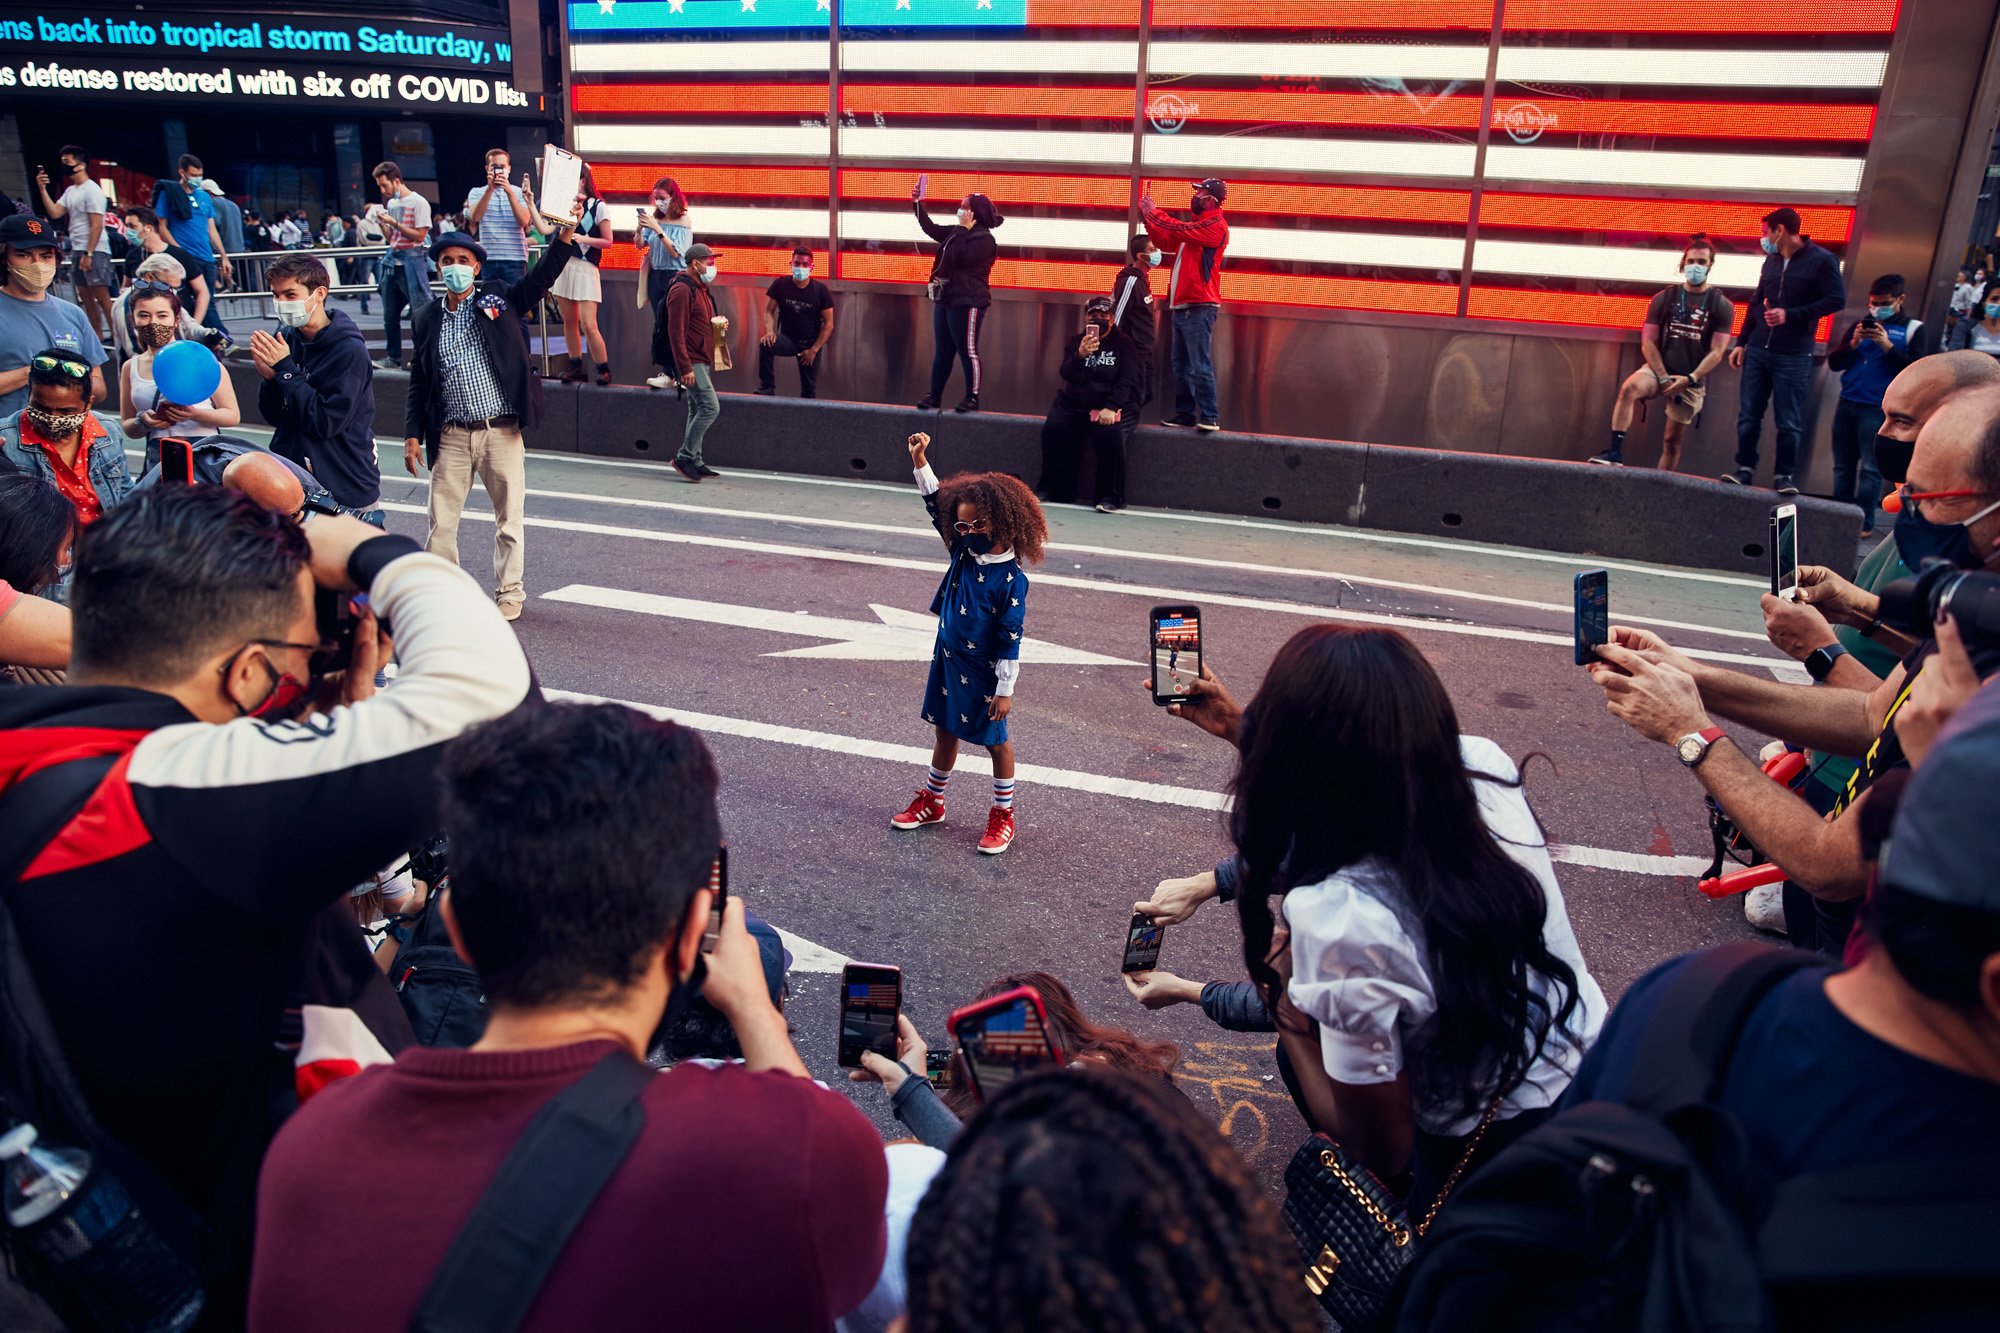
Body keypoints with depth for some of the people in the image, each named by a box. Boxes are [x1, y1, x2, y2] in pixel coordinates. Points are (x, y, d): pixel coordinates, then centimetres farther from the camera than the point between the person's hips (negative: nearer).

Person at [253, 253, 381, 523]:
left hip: (347, 486, -5)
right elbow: (274, 416, 7)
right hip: (293, 477, 5)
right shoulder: (285, 338, 2)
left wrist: (285, 369, -18)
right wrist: (269, 379, -12)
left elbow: (326, 422, -21)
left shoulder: (349, 350, -15)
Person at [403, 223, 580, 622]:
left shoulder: (500, 301, 5)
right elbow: (419, 382, 13)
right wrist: (413, 434, 7)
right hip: (451, 436, 2)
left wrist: (565, 234, -22)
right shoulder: (427, 320, 11)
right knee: (441, 520, 5)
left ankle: (509, 592, 19)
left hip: (501, 432, -2)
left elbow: (541, 277, -7)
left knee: (509, 518, 6)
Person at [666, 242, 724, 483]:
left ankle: (694, 461, 16)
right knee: (710, 407, -15)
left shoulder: (702, 288, 17)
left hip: (702, 360, 10)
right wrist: (686, 368, -24)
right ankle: (685, 456, -9)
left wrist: (717, 323, 7)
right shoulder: (682, 289, -15)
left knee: (698, 410, 11)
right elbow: (676, 332, -20)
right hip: (692, 362, -10)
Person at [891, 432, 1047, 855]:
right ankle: (931, 801, 36)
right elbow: (937, 505, 4)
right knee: (945, 730, 19)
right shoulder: (963, 554, -3)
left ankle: (1003, 814, 24)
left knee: (995, 740, 9)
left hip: (985, 671, -6)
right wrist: (920, 462, -4)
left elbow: (1010, 639, -19)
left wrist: (1005, 689, -17)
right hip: (948, 661, 6)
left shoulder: (1011, 579, -21)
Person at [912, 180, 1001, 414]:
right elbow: (931, 229, 25)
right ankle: (934, 397, 15)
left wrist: (963, 229, -16)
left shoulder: (984, 240, -12)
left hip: (967, 303, -9)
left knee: (968, 351, -5)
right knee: (942, 352, 11)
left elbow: (960, 258, -23)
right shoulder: (957, 232, 15)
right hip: (945, 300, 9)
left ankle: (972, 399, 2)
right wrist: (917, 204, 20)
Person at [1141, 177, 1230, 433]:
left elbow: (1179, 230, -19)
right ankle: (1185, 414, 14)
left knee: (1200, 365, -12)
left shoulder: (1216, 225, -8)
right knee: (1181, 365, 9)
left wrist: (1152, 213, -7)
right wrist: (1148, 218, 14)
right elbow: (1166, 242, 25)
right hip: (1181, 305, 9)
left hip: (1199, 306, -9)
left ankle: (1210, 417, -12)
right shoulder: (1196, 224, 20)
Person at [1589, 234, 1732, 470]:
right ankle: (1615, 452, -37)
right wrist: (1664, 378, -12)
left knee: (1672, 440, 1)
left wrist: (1690, 380, -16)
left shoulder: (1721, 306, 3)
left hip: (1692, 381, 0)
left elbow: (1716, 352, -3)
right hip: (1659, 369, 0)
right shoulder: (1664, 299, 5)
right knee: (1629, 388, -32)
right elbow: (1648, 343, 0)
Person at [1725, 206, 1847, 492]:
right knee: (1748, 415, 4)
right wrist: (1741, 342, 15)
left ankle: (1783, 476, 6)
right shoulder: (1771, 261, 14)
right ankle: (1745, 468, 11)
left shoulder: (1821, 260, -5)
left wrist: (1790, 315, -17)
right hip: (1758, 351, 6)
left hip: (1793, 357, -6)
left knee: (1789, 422, -1)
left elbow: (1837, 299, -10)